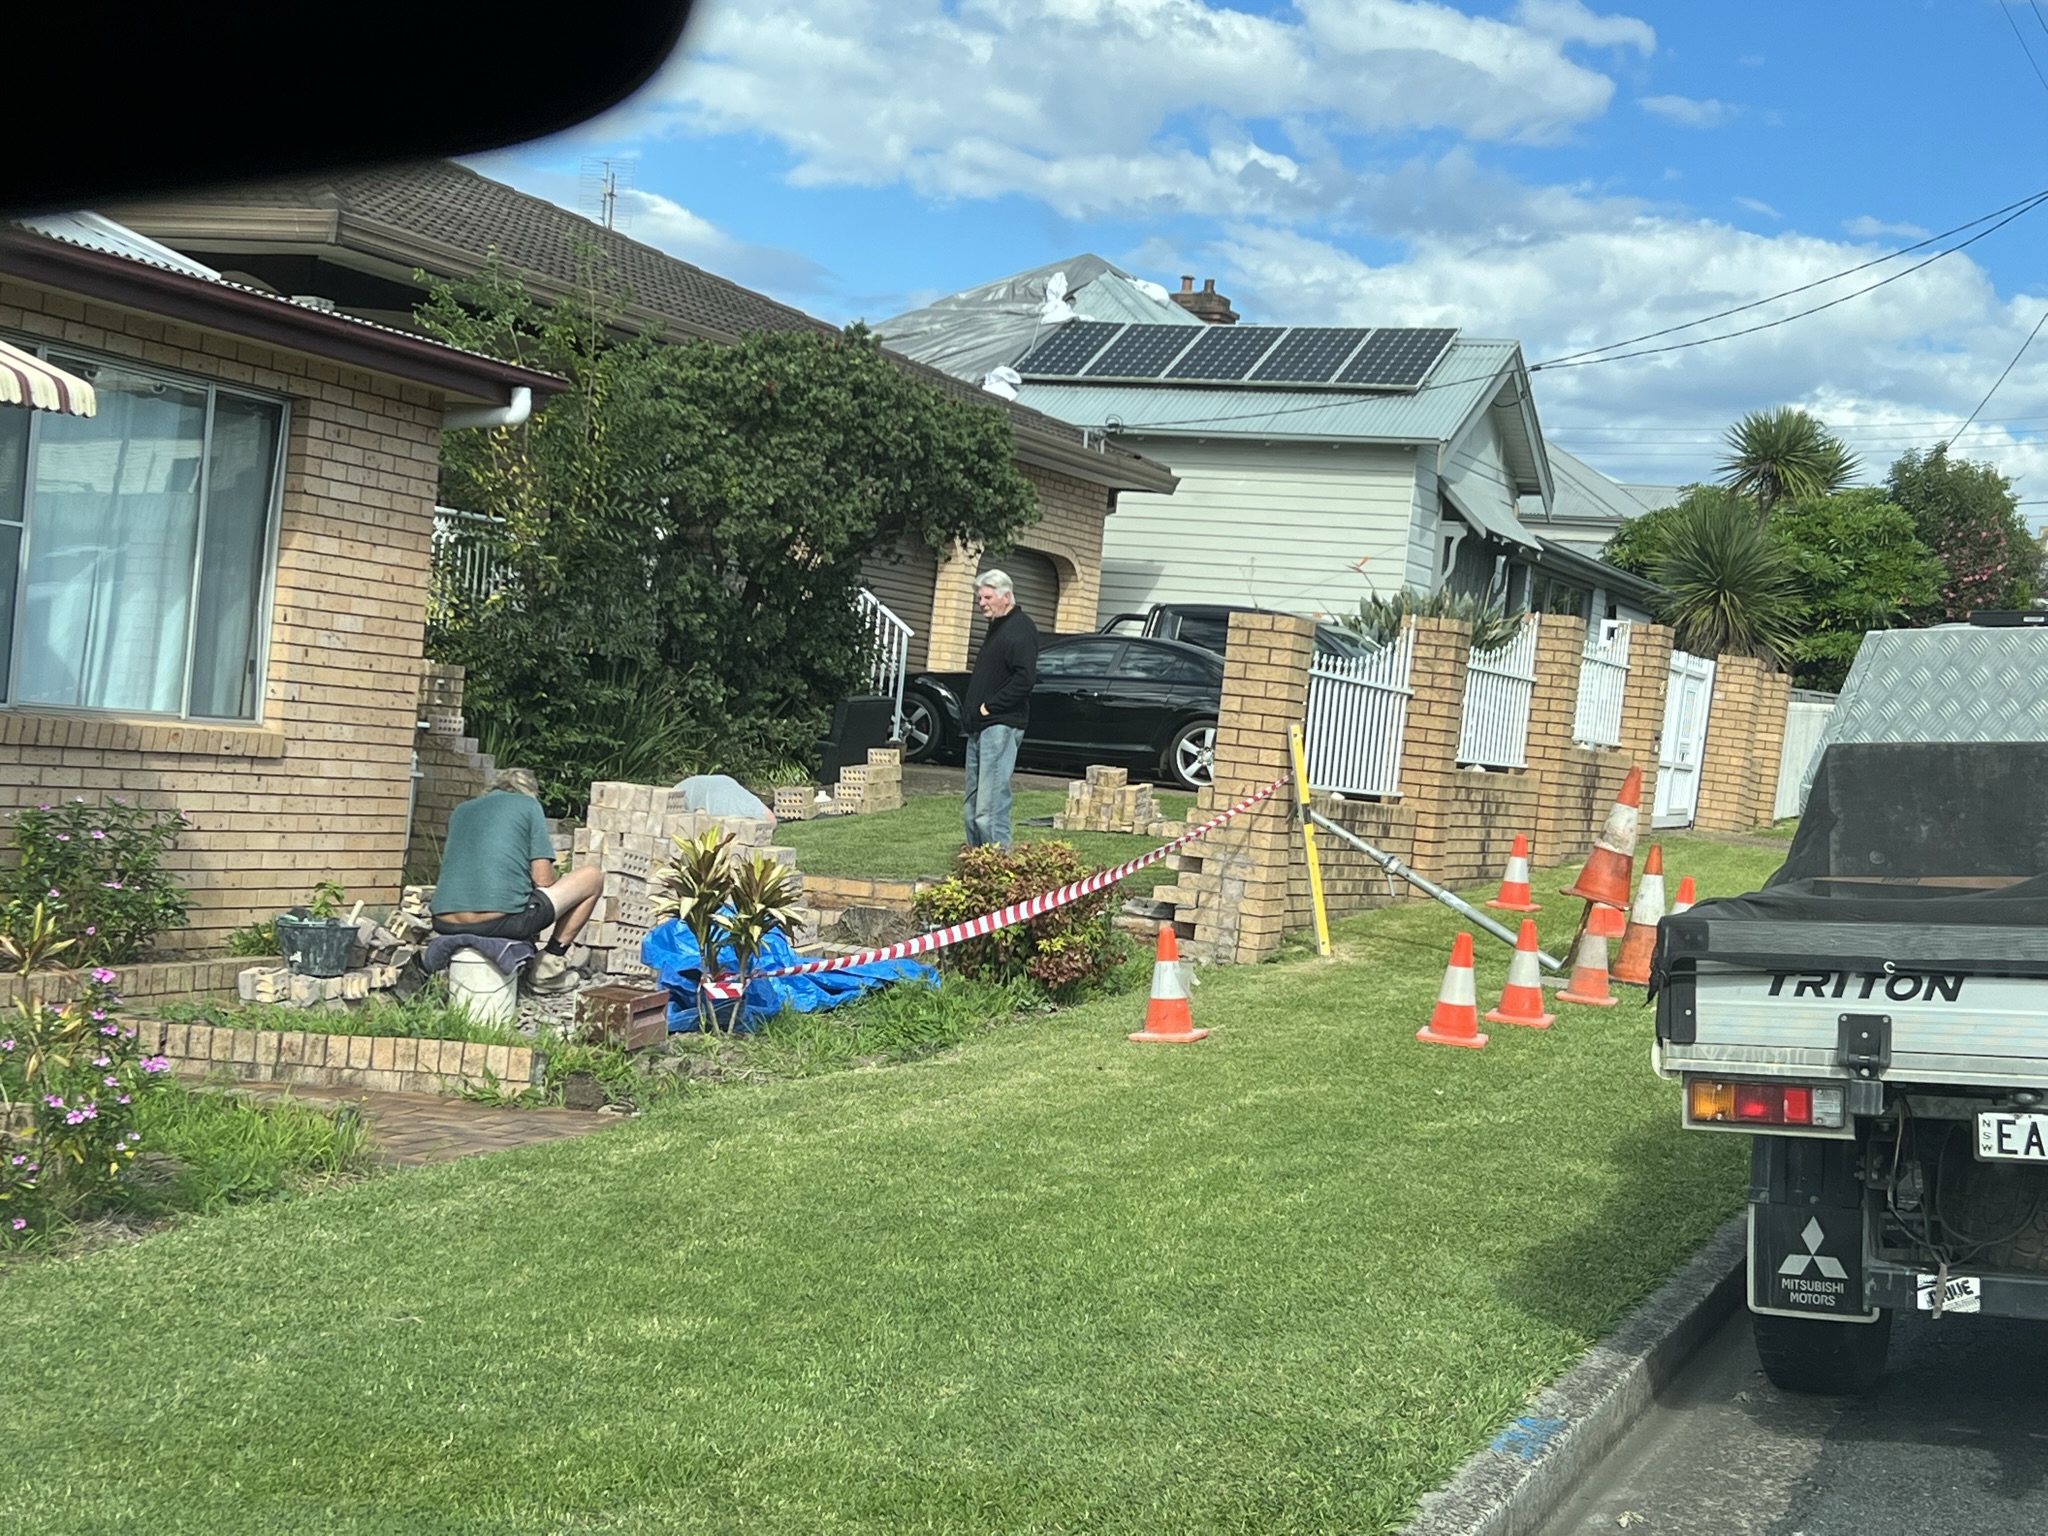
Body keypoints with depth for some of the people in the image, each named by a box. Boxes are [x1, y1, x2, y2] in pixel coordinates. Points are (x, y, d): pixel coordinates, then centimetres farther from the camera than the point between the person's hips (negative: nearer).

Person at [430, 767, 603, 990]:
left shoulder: (460, 811, 24)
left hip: (447, 926, 6)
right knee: (593, 877, 14)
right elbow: (543, 880, 3)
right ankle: (551, 962, 14)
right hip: (500, 920, -6)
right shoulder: (528, 805, 10)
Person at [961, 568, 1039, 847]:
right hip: (980, 727, 10)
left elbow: (1025, 678, -21)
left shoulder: (1021, 628, -10)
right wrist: (971, 707, 14)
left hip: (1001, 725, -10)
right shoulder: (997, 627, 21)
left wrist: (990, 706, -16)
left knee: (990, 808, -15)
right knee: (972, 809, 11)